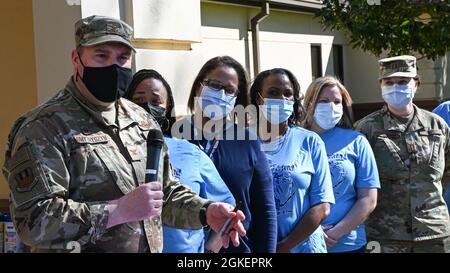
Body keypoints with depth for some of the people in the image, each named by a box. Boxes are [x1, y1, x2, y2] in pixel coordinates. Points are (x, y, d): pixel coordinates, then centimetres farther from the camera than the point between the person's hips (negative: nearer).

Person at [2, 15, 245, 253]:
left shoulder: (142, 121, 6)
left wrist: (204, 212, -6)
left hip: (152, 246, 6)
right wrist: (120, 210, -29)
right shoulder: (44, 128, -17)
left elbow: (166, 192, 13)